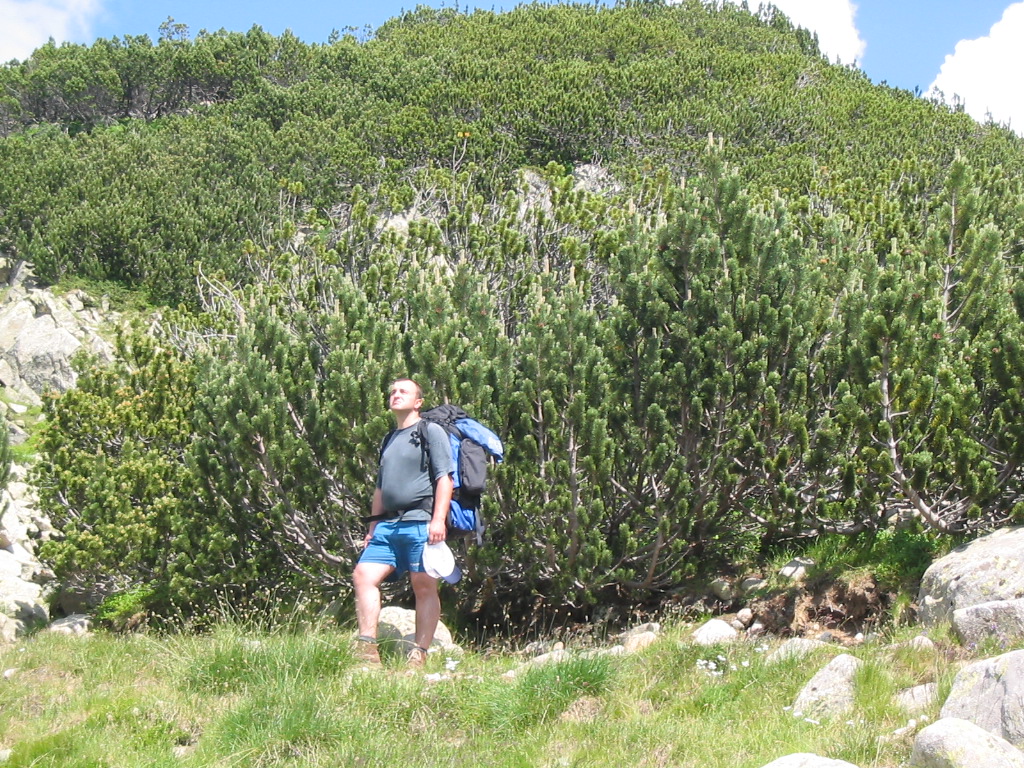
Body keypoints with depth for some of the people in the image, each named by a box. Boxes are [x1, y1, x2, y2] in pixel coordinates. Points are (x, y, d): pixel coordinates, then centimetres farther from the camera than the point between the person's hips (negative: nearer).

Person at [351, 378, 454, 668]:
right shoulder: (389, 440, 25)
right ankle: (367, 649, -7)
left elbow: (444, 478, -6)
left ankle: (419, 655, -4)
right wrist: (373, 526, 22)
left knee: (424, 587, -5)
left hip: (420, 522, -7)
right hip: (388, 524, 7)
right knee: (363, 575, -6)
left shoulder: (431, 431, 3)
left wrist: (438, 520, -16)